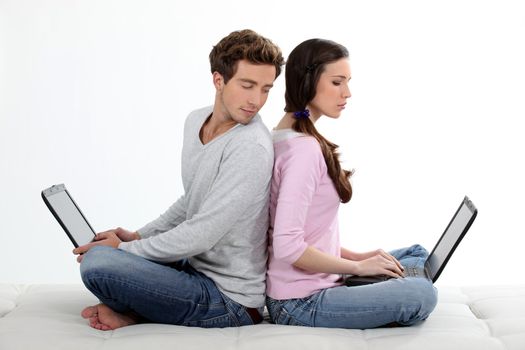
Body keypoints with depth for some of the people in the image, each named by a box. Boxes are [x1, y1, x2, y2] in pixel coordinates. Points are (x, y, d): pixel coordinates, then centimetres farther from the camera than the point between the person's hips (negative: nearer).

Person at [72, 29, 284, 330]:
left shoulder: (252, 148, -23)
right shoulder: (196, 121, 4)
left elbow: (200, 236, -23)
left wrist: (127, 248, -11)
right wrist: (138, 236, 10)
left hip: (231, 301, -9)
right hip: (196, 265, 9)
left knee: (96, 263, -25)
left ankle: (135, 313, 1)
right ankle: (136, 309, 5)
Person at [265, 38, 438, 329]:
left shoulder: (283, 138, 10)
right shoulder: (304, 148, -20)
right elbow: (287, 247, -27)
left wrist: (356, 256, 6)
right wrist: (358, 266, -15)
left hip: (315, 283, 10)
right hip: (301, 304, -10)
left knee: (418, 255, 16)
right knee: (422, 294, -21)